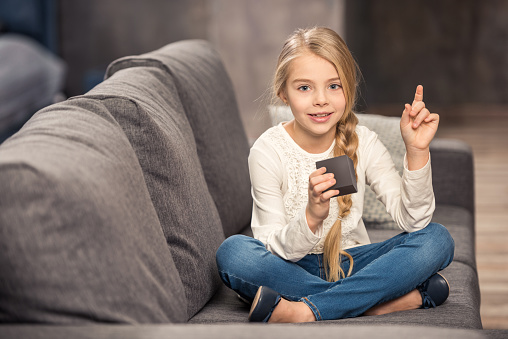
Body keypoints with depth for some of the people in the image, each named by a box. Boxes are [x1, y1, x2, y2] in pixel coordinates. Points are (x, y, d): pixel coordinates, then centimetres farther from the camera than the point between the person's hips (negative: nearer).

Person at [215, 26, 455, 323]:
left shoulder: (363, 143, -6)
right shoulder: (268, 151, -13)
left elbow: (413, 220, -13)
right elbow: (277, 249, -17)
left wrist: (417, 151, -26)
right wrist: (312, 217, -38)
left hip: (352, 264, 2)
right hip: (294, 267, -2)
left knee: (437, 239, -20)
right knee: (233, 251, -32)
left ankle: (304, 311, -30)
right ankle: (388, 298, -28)